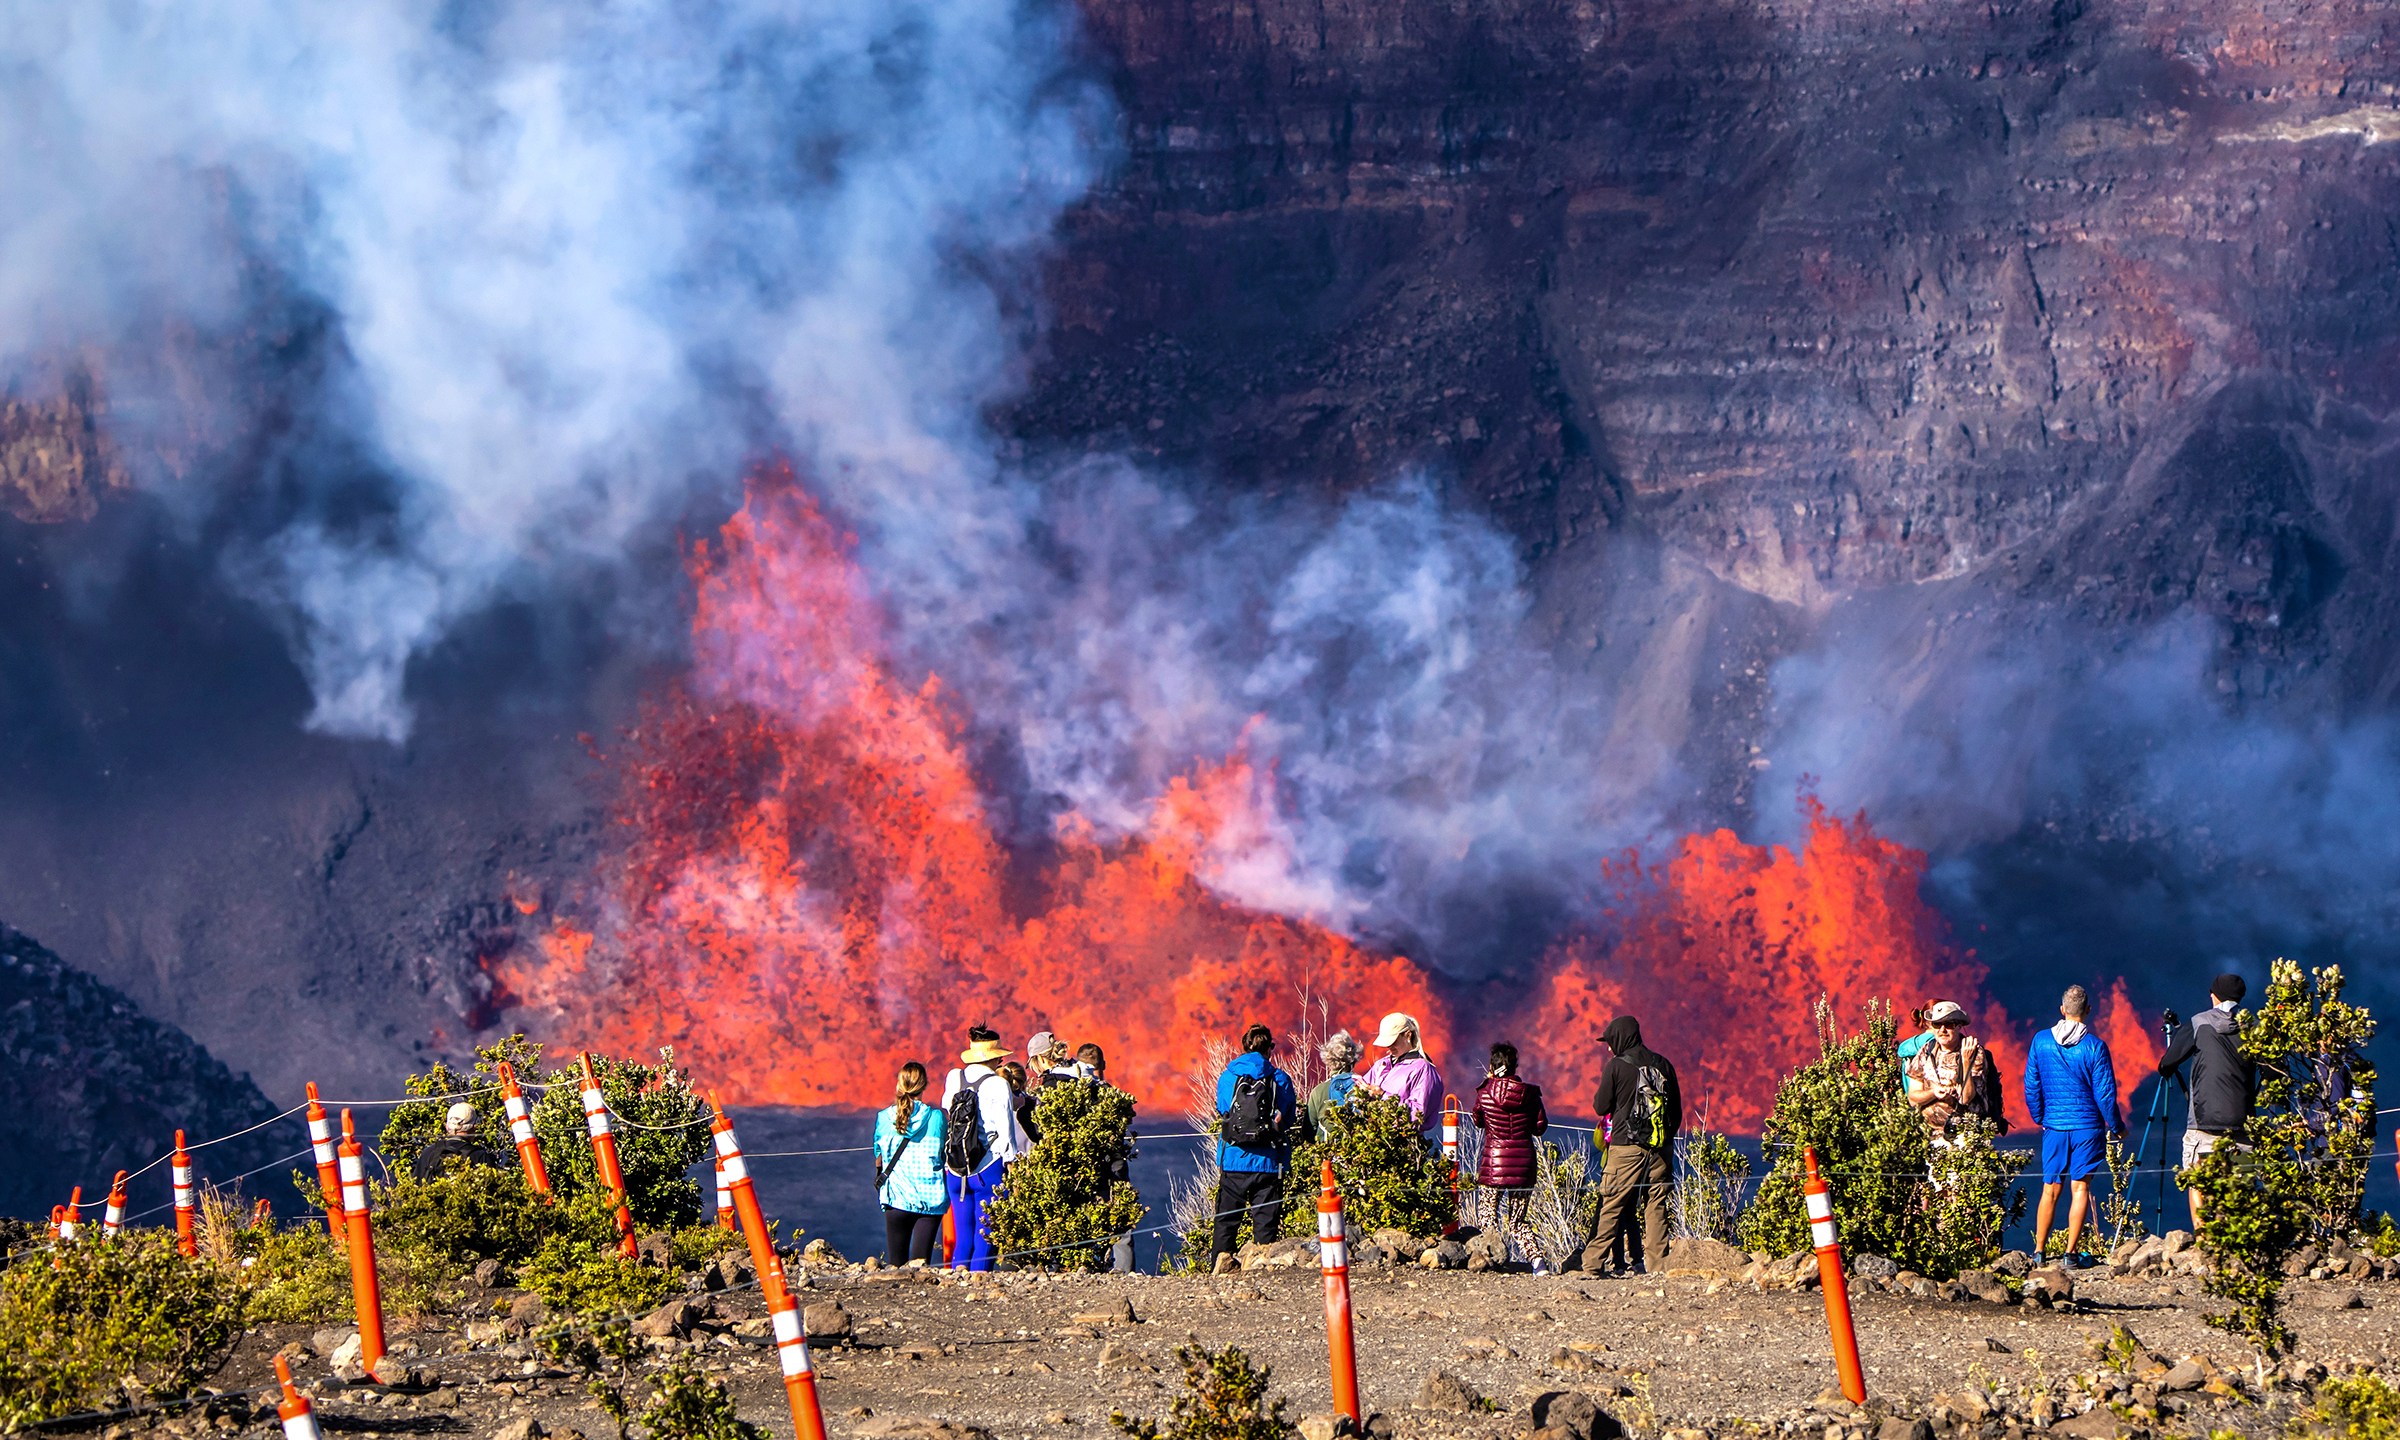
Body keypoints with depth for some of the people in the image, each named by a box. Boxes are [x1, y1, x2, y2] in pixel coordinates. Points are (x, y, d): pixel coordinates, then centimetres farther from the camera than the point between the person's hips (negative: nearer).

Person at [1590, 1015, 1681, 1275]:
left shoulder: (1617, 1066, -5)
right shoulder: (1662, 1064, 9)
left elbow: (1601, 1107, 0)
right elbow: (1677, 1110, 13)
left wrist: (1604, 1085, 17)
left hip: (1626, 1147, -4)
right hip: (1660, 1148, 4)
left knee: (1612, 1207, 0)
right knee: (1656, 1207, 4)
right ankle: (1657, 1265, -1)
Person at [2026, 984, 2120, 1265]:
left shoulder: (2041, 1041, -1)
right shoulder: (2095, 1046, -10)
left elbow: (2031, 1086, 5)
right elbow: (2104, 1092, -9)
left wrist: (2039, 1118, 20)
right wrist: (2116, 1126, 5)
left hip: (2053, 1126, 3)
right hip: (2087, 1126, -3)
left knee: (2050, 1189, 10)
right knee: (2080, 1187, 2)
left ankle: (2039, 1250, 10)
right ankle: (2071, 1252, 0)